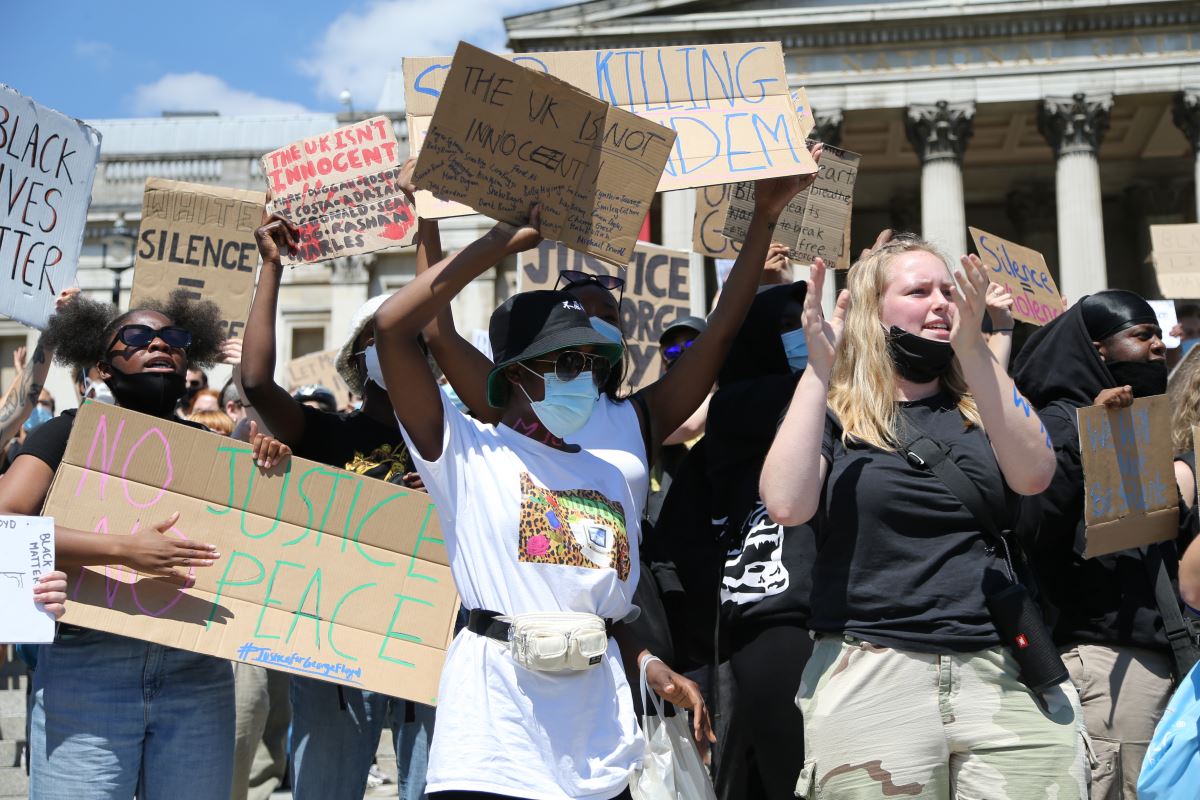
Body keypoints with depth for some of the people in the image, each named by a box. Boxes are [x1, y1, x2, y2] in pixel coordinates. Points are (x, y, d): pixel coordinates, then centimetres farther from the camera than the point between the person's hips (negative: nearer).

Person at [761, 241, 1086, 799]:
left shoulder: (982, 409, 12)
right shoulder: (832, 414, 5)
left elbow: (1033, 474, -9)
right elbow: (786, 505, -13)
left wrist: (973, 349, -17)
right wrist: (819, 367, -14)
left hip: (1009, 672, 2)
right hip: (868, 674, -2)